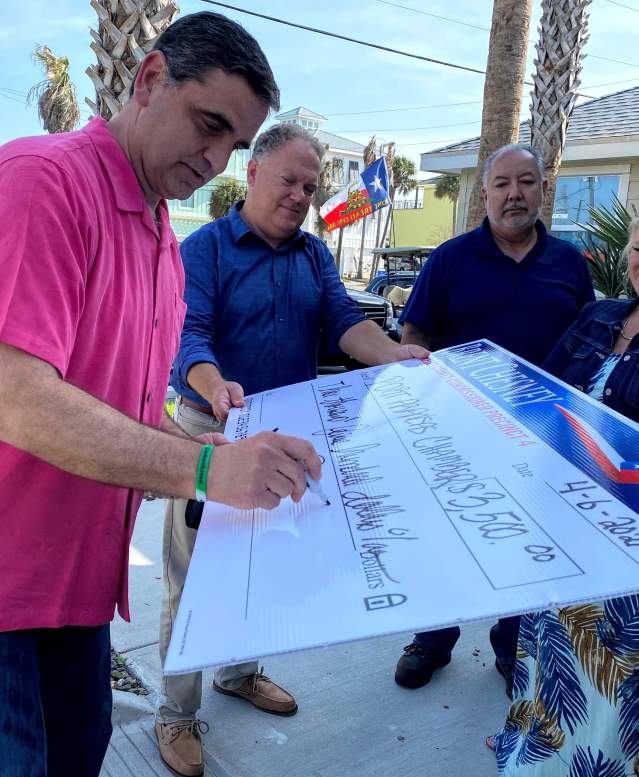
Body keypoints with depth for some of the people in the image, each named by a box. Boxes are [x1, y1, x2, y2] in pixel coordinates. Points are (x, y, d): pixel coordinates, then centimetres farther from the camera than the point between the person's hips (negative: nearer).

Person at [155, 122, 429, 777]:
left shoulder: (315, 254, 9)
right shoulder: (205, 248, -8)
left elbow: (342, 319, -3)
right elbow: (190, 334, -20)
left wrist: (392, 354, -23)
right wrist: (216, 387, -40)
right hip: (213, 433, -5)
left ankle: (239, 673, 43)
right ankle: (176, 713, 24)